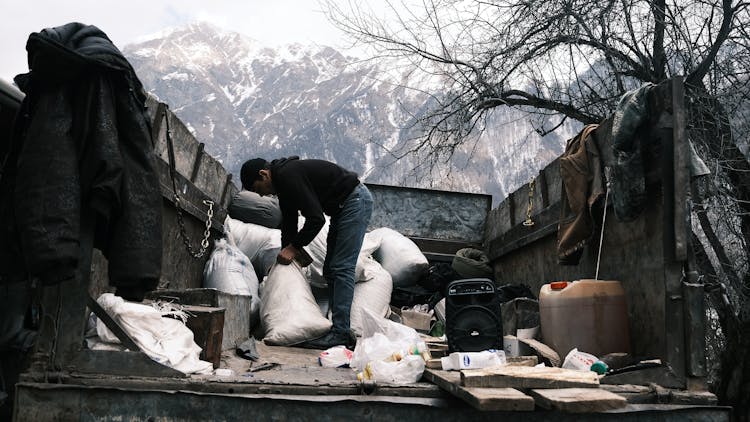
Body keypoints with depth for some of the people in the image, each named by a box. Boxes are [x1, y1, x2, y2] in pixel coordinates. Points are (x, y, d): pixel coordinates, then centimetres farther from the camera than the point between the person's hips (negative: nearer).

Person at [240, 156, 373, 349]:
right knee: (330, 270, 9)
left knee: (341, 268, -12)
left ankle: (340, 333, -9)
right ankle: (341, 331, 11)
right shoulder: (283, 181, 10)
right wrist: (286, 253, 16)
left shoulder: (289, 176, -22)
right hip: (342, 206, 10)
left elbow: (316, 219, -25)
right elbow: (289, 224, 16)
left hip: (356, 200, -10)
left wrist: (294, 248, -16)